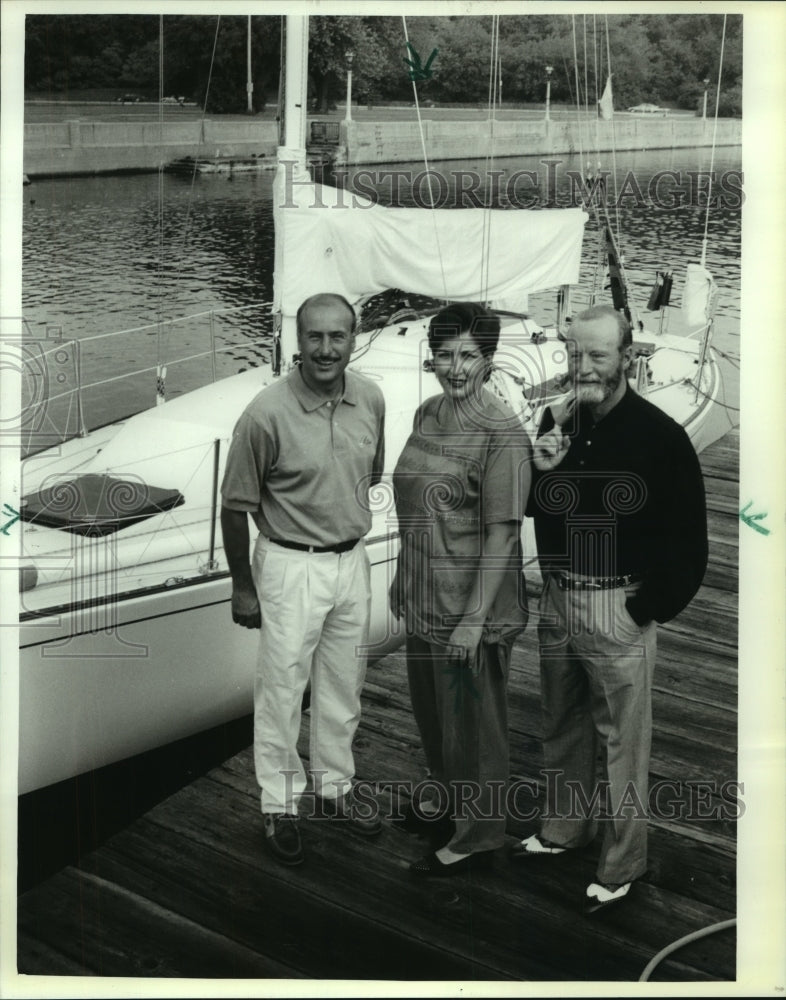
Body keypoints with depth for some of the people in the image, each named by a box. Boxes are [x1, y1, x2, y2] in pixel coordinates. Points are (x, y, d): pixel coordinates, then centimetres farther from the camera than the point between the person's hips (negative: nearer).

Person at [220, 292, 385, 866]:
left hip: (353, 561, 5)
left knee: (343, 685, 17)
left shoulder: (371, 399, -5)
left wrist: (356, 541, 15)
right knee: (282, 688, 6)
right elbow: (236, 506, -11)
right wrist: (243, 587, -6)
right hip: (290, 566, -5)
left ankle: (335, 786, 36)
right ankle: (280, 806, 22)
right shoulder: (267, 414, -20)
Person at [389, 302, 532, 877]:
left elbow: (502, 533, -21)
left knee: (474, 720, 7)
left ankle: (477, 835, 24)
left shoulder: (501, 434, -20)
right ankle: (448, 798, 46)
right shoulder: (428, 415, 5)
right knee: (432, 709, 23)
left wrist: (475, 619, -22)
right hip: (426, 598, 8)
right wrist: (403, 579, 17)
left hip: (471, 609, -8)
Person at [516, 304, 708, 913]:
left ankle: (623, 864, 16)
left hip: (617, 606, -6)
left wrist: (651, 607, -10)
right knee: (562, 727, 20)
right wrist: (542, 471, -11)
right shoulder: (557, 423, 2)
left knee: (622, 738, 2)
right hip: (557, 598, 6)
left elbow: (688, 538, -11)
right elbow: (532, 511, 9)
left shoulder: (660, 435, -13)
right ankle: (565, 827, 38)